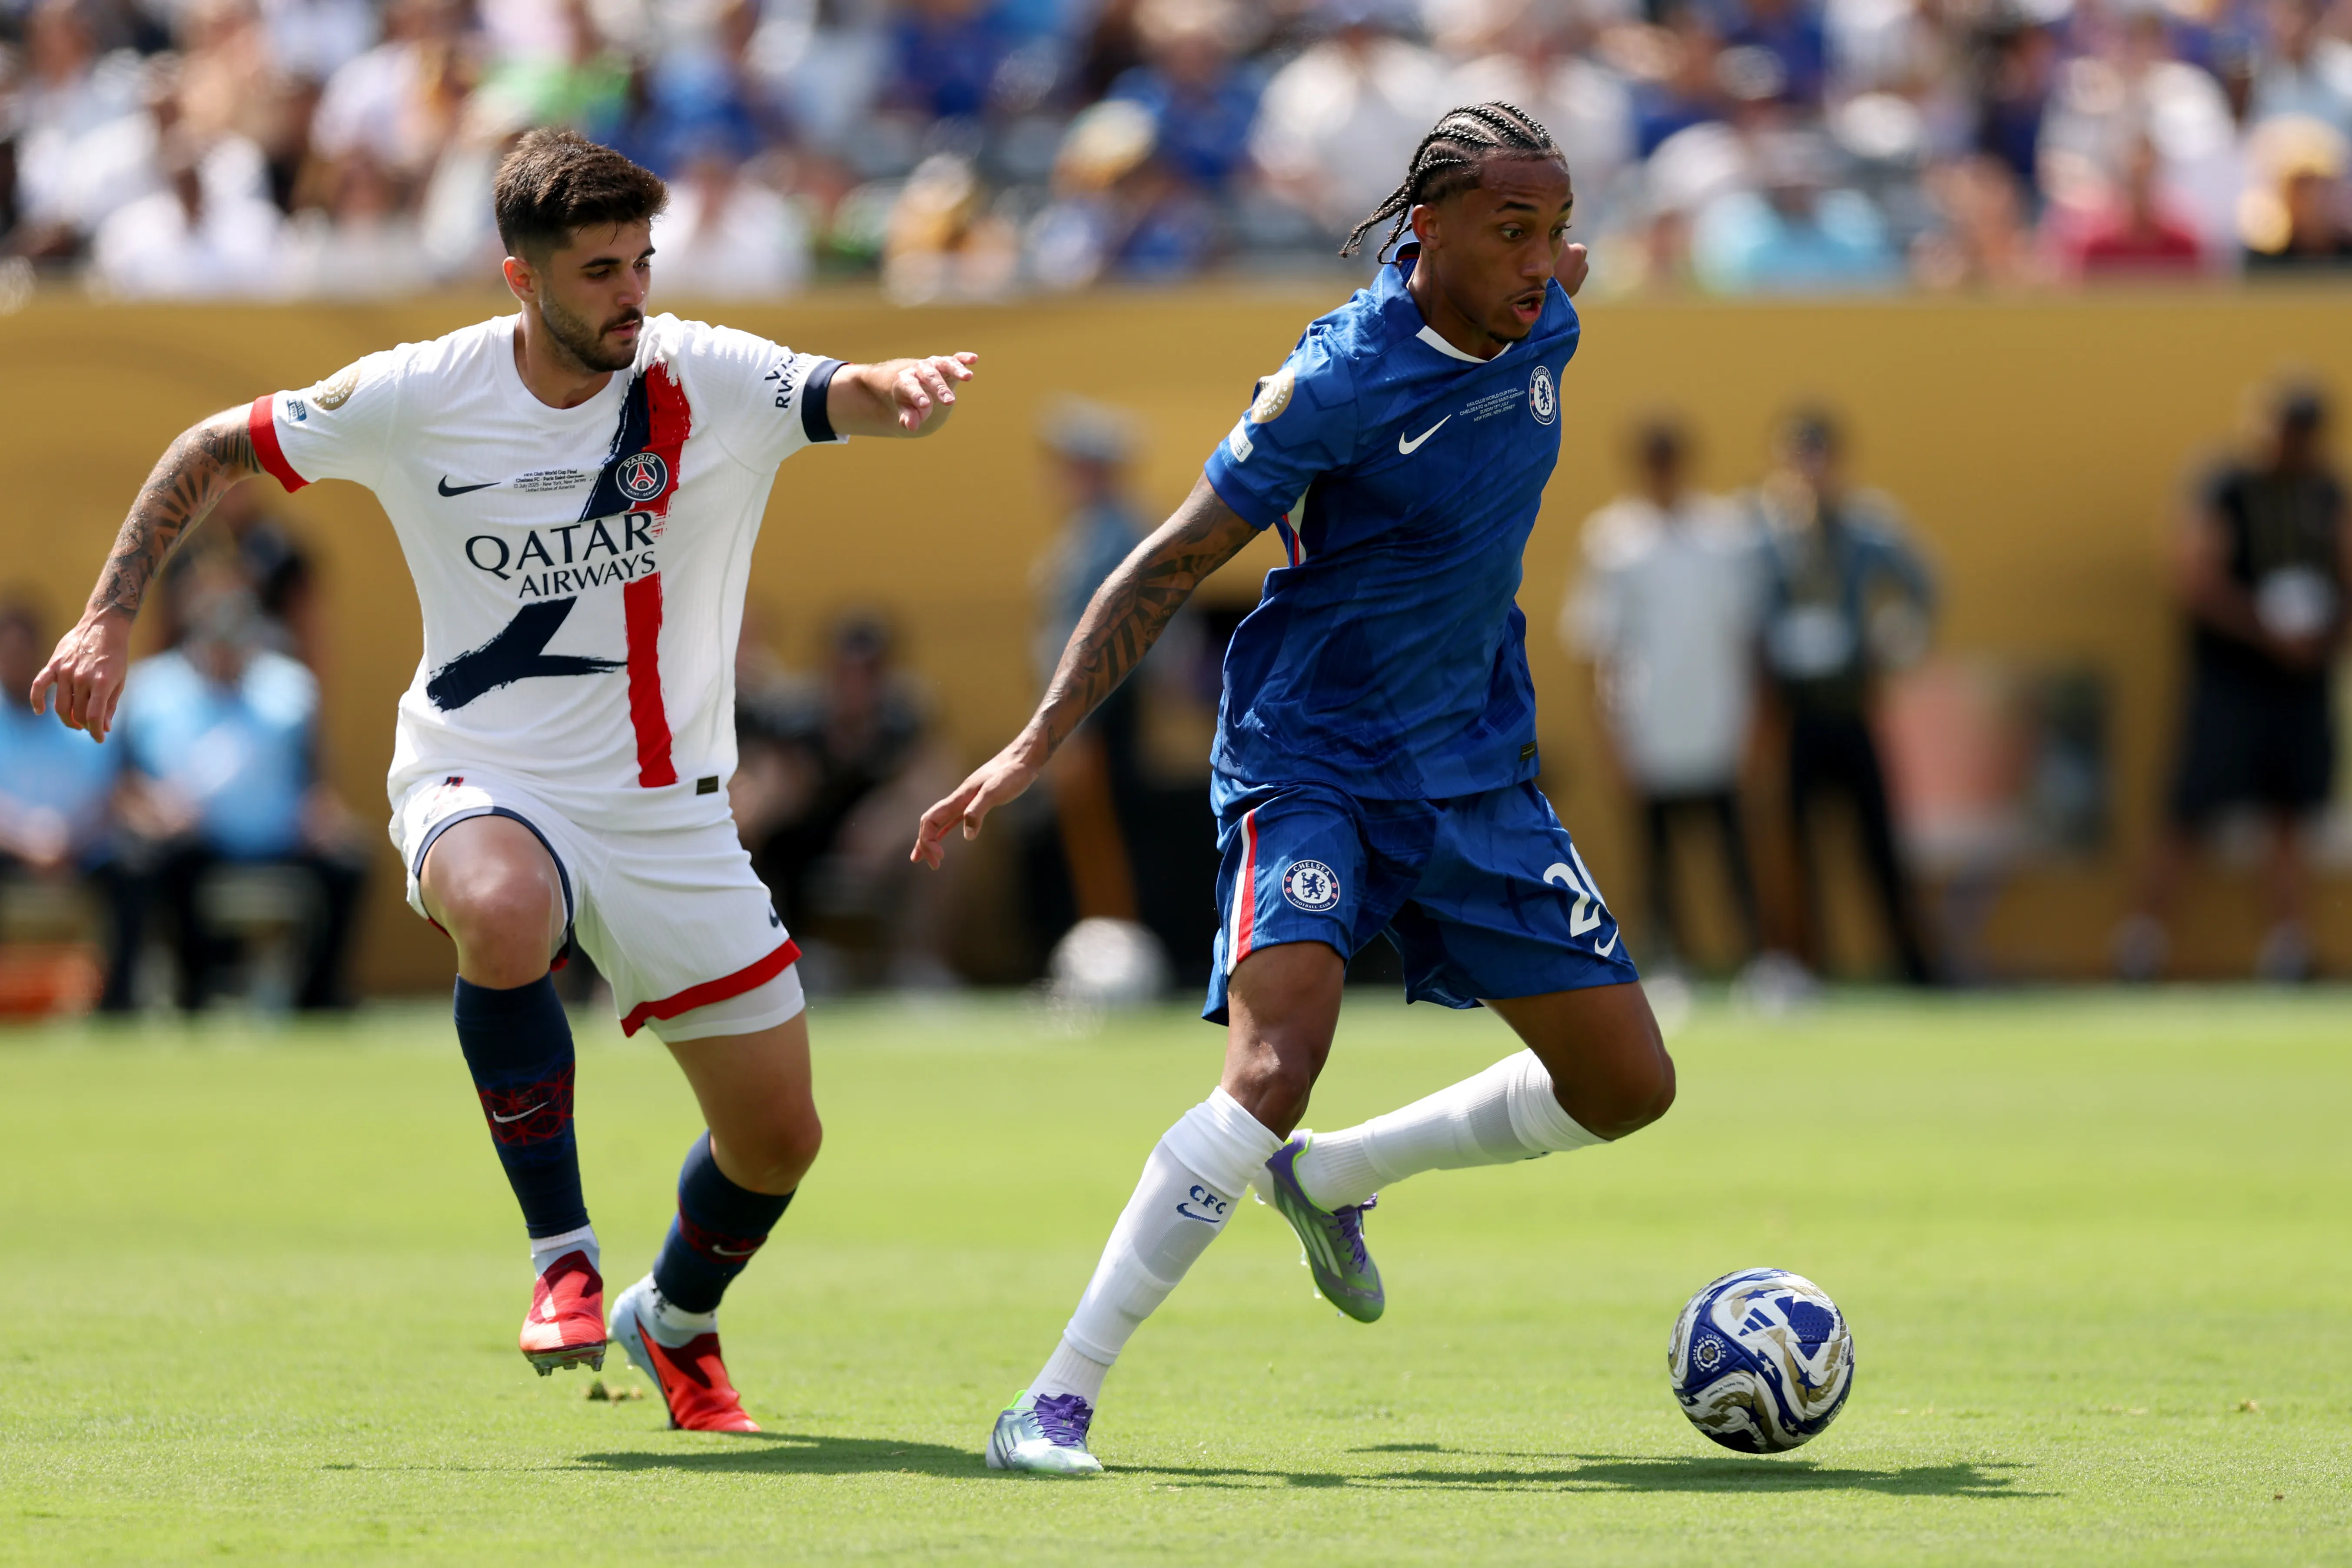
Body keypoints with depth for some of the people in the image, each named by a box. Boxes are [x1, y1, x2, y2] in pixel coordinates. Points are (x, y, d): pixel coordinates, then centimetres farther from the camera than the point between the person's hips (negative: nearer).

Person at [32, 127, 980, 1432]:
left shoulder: (707, 381, -10)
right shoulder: (418, 397, -9)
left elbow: (849, 398, -27)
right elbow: (214, 453, 3)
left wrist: (904, 387, -51)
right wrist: (110, 620, -4)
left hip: (664, 809, 2)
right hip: (482, 784, -2)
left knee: (777, 1138, 4)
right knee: (503, 915, -39)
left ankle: (674, 1323, 38)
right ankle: (561, 1256, -22)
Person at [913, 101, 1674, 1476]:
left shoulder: (1542, 329, -2)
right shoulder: (1342, 379, -20)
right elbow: (1172, 564, -16)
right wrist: (1040, 745, -20)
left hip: (1478, 770, 7)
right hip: (1310, 758, -7)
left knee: (1627, 1087, 7)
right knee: (1276, 1065, -28)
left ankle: (1334, 1176, 30)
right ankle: (1061, 1400, -23)